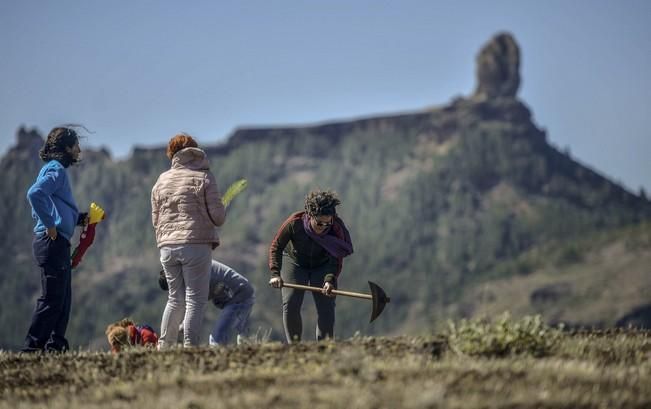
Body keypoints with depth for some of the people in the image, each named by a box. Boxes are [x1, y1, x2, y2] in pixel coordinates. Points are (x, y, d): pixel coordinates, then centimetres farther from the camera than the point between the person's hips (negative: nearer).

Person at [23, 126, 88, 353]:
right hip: (52, 241, -10)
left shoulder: (55, 169, 21)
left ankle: (56, 344, 16)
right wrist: (50, 226, -23)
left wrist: (80, 218, 13)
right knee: (52, 298, -9)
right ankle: (33, 346, -7)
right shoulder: (56, 170, -11)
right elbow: (35, 193, -27)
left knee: (62, 299, 13)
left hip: (58, 243, 10)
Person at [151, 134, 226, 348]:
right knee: (195, 300, -2)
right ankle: (190, 347, -10)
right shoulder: (203, 177, -2)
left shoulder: (162, 180, 11)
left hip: (167, 246, 5)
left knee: (175, 299, 16)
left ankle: (163, 347, 14)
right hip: (196, 245, -5)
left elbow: (155, 219, 14)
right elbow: (218, 217, -6)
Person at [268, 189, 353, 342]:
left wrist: (330, 280, -45)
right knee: (290, 305, -12)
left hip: (323, 266, 0)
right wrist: (275, 273, -32)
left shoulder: (335, 230, -29)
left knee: (326, 306, -12)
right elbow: (276, 246, -21)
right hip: (294, 262, 0)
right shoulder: (295, 223, -31)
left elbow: (336, 261, -26)